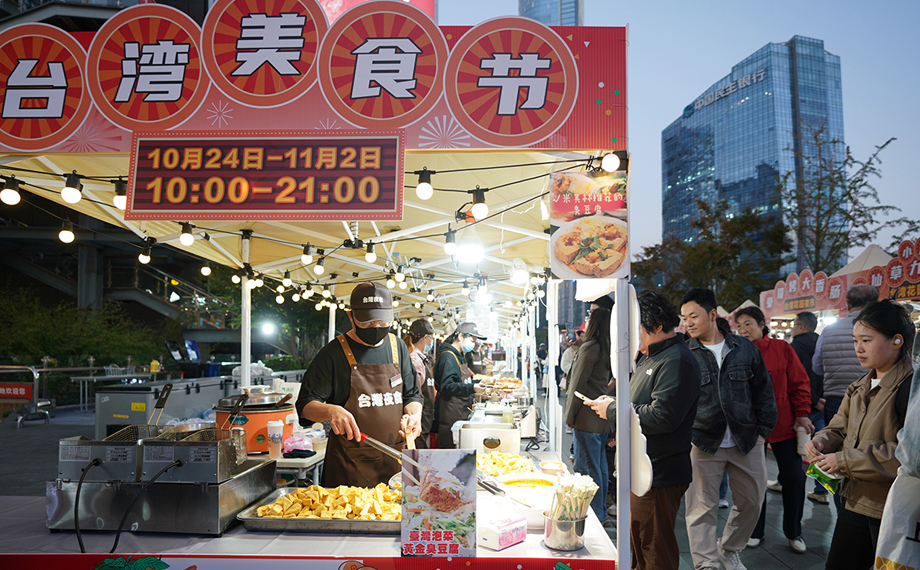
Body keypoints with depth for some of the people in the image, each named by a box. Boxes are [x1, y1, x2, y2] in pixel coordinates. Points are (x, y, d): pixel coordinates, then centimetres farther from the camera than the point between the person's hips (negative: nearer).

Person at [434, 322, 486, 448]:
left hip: (461, 413, 10)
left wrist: (478, 383, 20)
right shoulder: (448, 357, -13)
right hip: (451, 415, -10)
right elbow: (447, 387, -22)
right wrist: (472, 388, -28)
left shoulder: (459, 356, 20)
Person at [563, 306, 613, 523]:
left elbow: (579, 384, -14)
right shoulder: (606, 349, 10)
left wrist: (570, 416, -7)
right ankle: (601, 512, 24)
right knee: (600, 466, 15)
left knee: (586, 467, -2)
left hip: (587, 418, -9)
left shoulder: (590, 347, -15)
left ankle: (594, 515, 3)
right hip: (602, 417, 9)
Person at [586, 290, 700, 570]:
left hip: (658, 477, -10)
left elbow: (661, 416, -28)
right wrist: (612, 403, 6)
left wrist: (613, 410, -17)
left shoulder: (676, 362, -19)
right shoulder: (649, 358, 14)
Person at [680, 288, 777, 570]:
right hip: (702, 443, -3)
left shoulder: (745, 349, 4)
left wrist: (763, 429, 8)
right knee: (701, 509, -3)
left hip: (746, 441, 3)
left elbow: (763, 391, 12)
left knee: (751, 502, 14)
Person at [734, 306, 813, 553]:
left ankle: (793, 532, 24)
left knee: (794, 478, 6)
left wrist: (802, 414, -4)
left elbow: (800, 383, 0)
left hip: (784, 426, 0)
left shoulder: (782, 349, -2)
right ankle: (755, 531, 25)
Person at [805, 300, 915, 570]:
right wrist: (821, 441, -5)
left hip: (892, 512, -8)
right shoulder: (861, 387, 10)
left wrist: (847, 460, -22)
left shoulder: (909, 387, -17)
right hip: (855, 500, 8)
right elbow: (840, 428, 18)